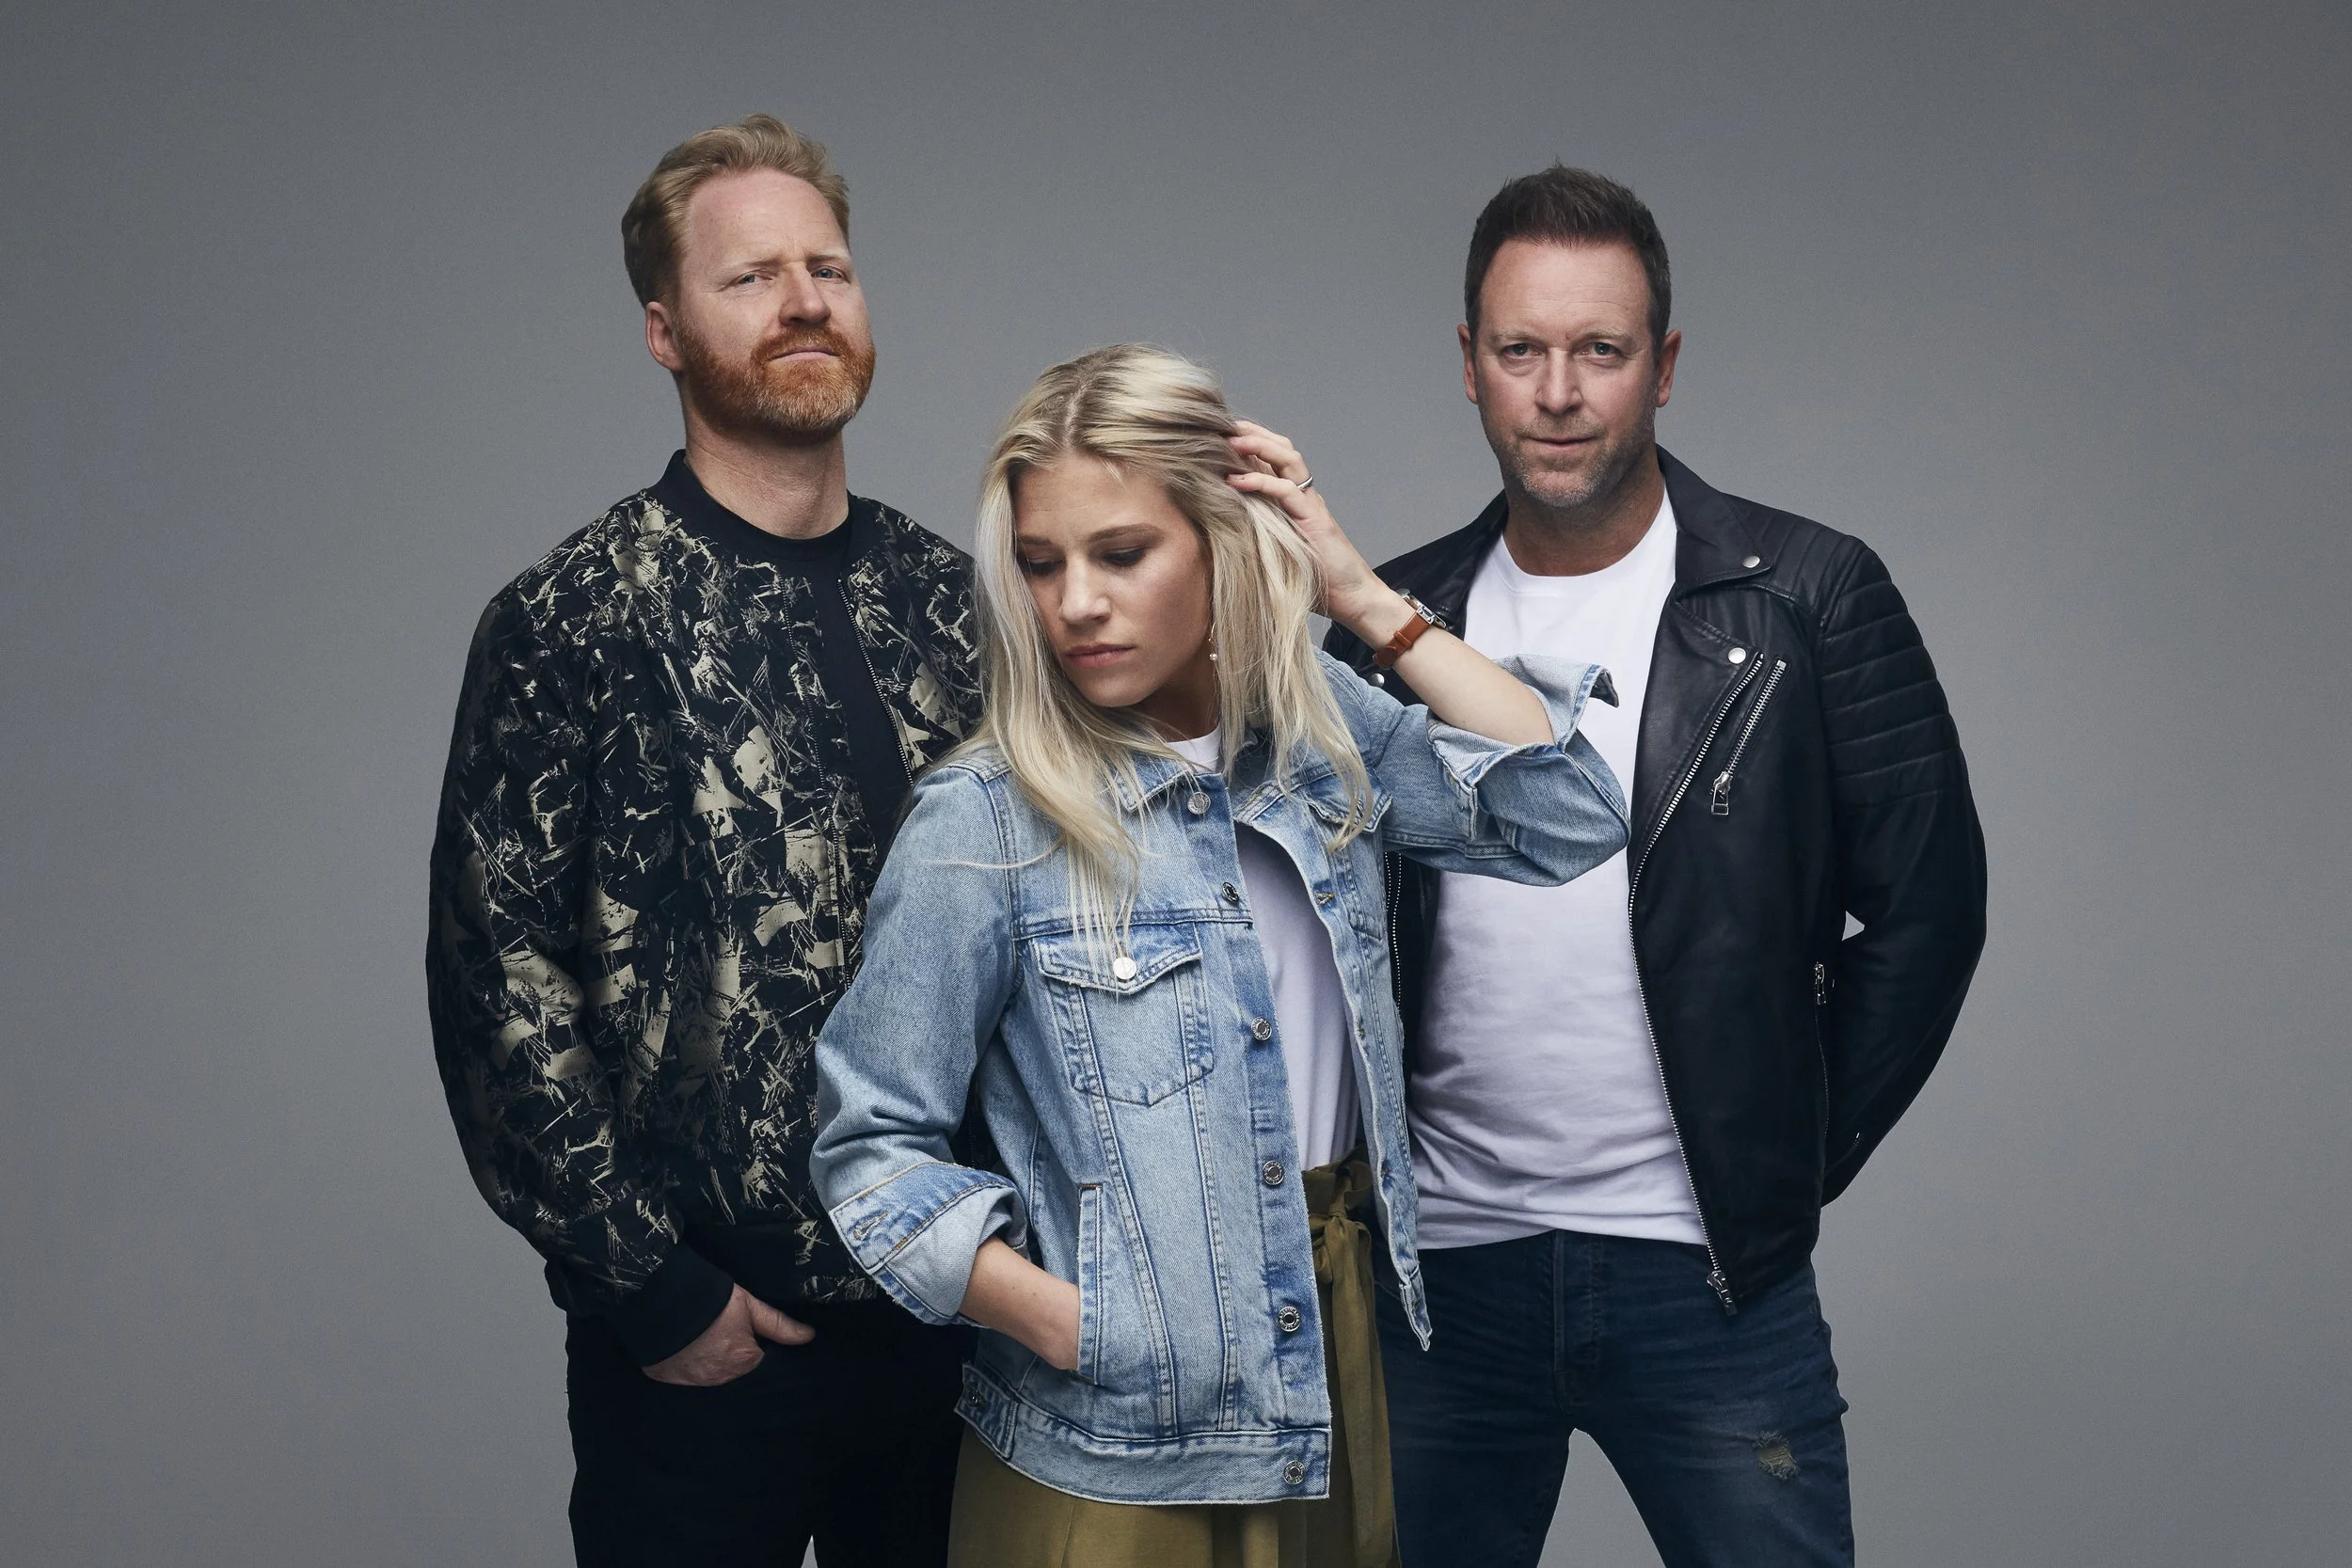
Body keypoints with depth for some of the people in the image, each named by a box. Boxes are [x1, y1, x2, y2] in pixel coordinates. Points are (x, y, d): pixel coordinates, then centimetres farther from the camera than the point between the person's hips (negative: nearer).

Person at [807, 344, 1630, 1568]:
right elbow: (871, 1146, -9)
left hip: (1335, 1350, 5)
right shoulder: (984, 825, -13)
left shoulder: (1314, 730, 1)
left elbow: (1567, 817, -7)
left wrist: (1365, 600, -9)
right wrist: (1075, 1328, -19)